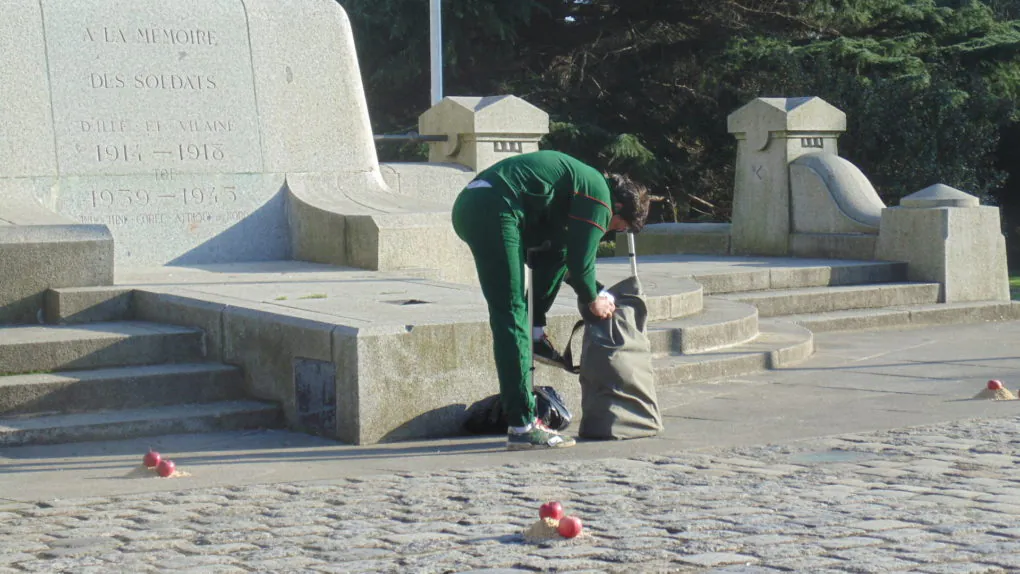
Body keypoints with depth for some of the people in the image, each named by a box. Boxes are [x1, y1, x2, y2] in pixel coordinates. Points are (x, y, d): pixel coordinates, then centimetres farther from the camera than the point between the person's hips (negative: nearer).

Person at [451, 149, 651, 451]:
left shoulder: (582, 179, 30)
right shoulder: (598, 196, 2)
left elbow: (568, 257, 37)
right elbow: (580, 261, 0)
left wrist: (595, 291, 34)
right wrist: (593, 300, 18)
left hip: (467, 206, 10)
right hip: (494, 211, -10)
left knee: (555, 252, 24)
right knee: (512, 316, -9)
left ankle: (535, 335, 18)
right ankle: (522, 427, -9)